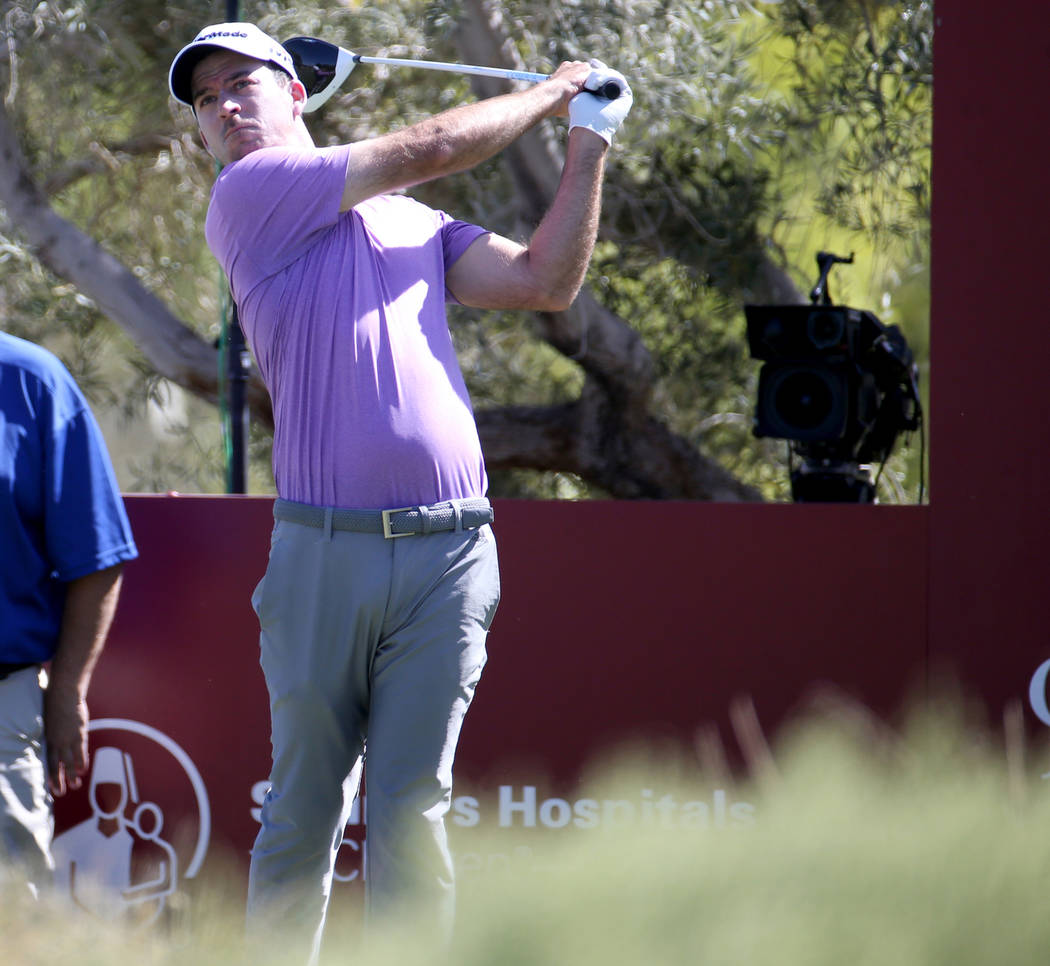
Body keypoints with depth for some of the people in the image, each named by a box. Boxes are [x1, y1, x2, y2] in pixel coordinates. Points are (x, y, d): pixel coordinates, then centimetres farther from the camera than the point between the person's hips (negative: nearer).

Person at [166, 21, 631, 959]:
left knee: (411, 810, -1)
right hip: (322, 552, -3)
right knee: (303, 808, 1)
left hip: (447, 555, 3)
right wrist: (546, 96, 17)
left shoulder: (414, 223, 21)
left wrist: (590, 142, 14)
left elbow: (546, 282, 15)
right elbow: (432, 147, 1)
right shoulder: (249, 196, 3)